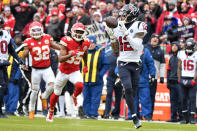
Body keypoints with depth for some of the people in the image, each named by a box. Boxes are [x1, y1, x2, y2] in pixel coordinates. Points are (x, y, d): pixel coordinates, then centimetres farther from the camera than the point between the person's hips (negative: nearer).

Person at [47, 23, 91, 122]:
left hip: (75, 71, 2)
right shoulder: (66, 41, -21)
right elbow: (60, 59, -27)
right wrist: (71, 54, -41)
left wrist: (85, 65, 20)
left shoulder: (86, 43, -8)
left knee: (80, 86, -28)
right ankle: (51, 112, 39)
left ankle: (74, 96, 8)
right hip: (63, 71, -2)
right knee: (56, 94, 13)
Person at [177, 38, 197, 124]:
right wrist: (179, 79, 3)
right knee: (183, 99, 2)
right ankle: (185, 118, 9)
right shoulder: (181, 54, 8)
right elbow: (179, 68, 12)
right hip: (183, 78, 3)